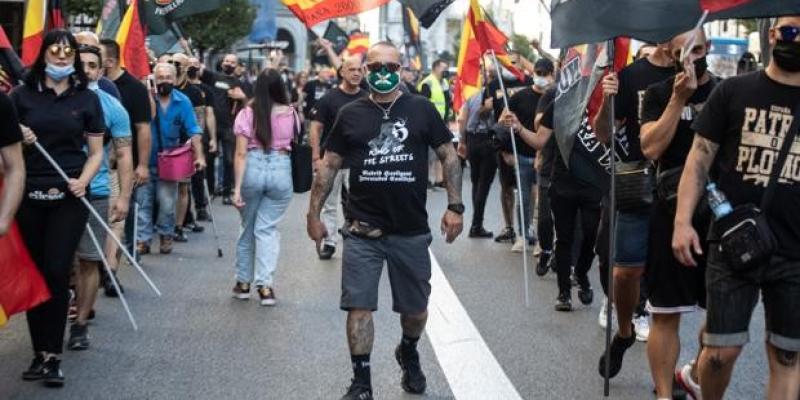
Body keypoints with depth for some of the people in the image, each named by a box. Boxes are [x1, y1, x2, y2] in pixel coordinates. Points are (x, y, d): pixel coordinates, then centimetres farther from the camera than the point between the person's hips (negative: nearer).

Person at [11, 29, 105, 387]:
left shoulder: (87, 98, 5)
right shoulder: (22, 94, 5)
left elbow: (95, 152, 7)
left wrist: (83, 181, -11)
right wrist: (17, 138, -11)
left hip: (68, 196, -1)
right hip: (28, 195, 1)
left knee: (57, 272, -6)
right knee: (34, 274, 5)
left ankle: (52, 356, 0)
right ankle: (40, 352, 15)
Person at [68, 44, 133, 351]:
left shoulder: (112, 107, 1)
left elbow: (123, 154, 2)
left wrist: (124, 197, -6)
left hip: (95, 194, 0)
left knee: (88, 261, 5)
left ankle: (81, 324, 15)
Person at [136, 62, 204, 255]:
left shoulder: (183, 102, -5)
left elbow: (193, 131, -5)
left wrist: (199, 156, -12)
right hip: (145, 161, -1)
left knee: (167, 203, 6)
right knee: (143, 201, 1)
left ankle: (165, 235, 24)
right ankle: (143, 239, 7)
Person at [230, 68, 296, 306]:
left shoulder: (248, 113, -5)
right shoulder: (290, 113, -1)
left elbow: (241, 154, -7)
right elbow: (293, 142, 7)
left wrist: (237, 187, -7)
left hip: (253, 168, 0)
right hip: (281, 169, 0)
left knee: (248, 226, 16)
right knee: (267, 228, 5)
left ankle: (243, 282, 25)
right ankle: (265, 285, -5)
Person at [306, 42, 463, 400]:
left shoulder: (422, 110, 0)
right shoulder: (350, 114, 3)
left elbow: (449, 157, 3)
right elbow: (329, 165, 8)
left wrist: (454, 206, -5)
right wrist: (314, 213, 4)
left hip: (412, 231, 0)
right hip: (362, 231, 0)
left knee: (416, 309, 13)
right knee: (359, 306, -2)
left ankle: (408, 353, 42)